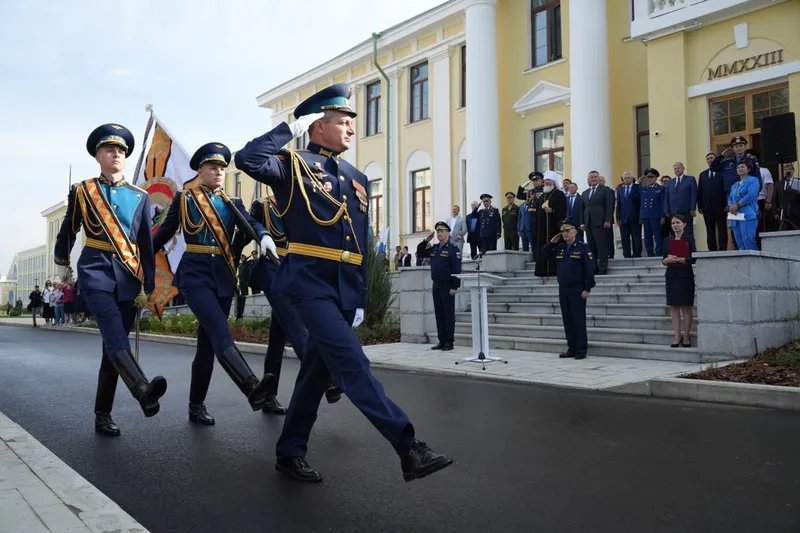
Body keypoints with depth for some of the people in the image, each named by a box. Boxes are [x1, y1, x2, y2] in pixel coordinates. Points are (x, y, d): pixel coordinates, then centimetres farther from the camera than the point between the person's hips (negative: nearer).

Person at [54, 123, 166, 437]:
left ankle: (103, 414, 13)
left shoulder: (140, 197, 10)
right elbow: (68, 230, 20)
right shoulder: (81, 191, 6)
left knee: (114, 342, 4)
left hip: (128, 275, 3)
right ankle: (143, 390, -48)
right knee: (115, 334, -27)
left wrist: (146, 287, 4)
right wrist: (61, 263, 32)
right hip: (95, 269, -3)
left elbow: (146, 245, 8)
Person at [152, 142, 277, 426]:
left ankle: (196, 405, 17)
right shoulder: (184, 199, 7)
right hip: (195, 274, -4)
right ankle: (252, 387, -41)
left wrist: (265, 236, -27)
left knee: (208, 341, 7)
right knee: (219, 331, -23)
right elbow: (164, 232, 13)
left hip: (224, 277, 4)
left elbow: (250, 223, -6)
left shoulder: (232, 203, 13)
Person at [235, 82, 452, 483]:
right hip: (311, 283, -7)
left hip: (343, 289, 7)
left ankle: (290, 453, 27)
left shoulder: (357, 179, 18)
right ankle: (408, 448, -16)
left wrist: (360, 299, 15)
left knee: (317, 370, 12)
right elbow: (247, 159, -21)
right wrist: (292, 127, -11)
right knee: (351, 363, -15)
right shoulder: (295, 165, 0)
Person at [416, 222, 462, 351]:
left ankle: (449, 342, 4)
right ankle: (442, 341, 16)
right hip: (436, 286, 7)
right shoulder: (434, 249, 14)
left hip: (447, 287, -7)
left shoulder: (453, 249, -8)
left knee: (448, 314, -1)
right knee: (439, 314, 9)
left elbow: (457, 269, -14)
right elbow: (420, 252, 26)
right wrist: (426, 241, 10)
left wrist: (455, 287, -19)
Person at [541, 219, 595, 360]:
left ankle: (582, 349, 4)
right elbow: (544, 253, 22)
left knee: (579, 319, -2)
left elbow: (589, 269, -11)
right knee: (567, 320, 9)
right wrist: (552, 242, 7)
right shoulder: (559, 248, 11)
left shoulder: (583, 247, -6)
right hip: (562, 289, 6)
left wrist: (587, 288, -16)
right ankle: (572, 348, 16)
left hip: (577, 289, -6)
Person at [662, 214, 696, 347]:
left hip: (685, 275, -3)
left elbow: (693, 259, -8)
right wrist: (667, 260, -11)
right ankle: (676, 335, 6)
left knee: (686, 306, -1)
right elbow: (663, 260, 11)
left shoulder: (689, 239, 0)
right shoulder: (667, 240, 10)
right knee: (673, 306, 2)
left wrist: (678, 259, -20)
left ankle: (686, 335, 5)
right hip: (671, 275, 4)